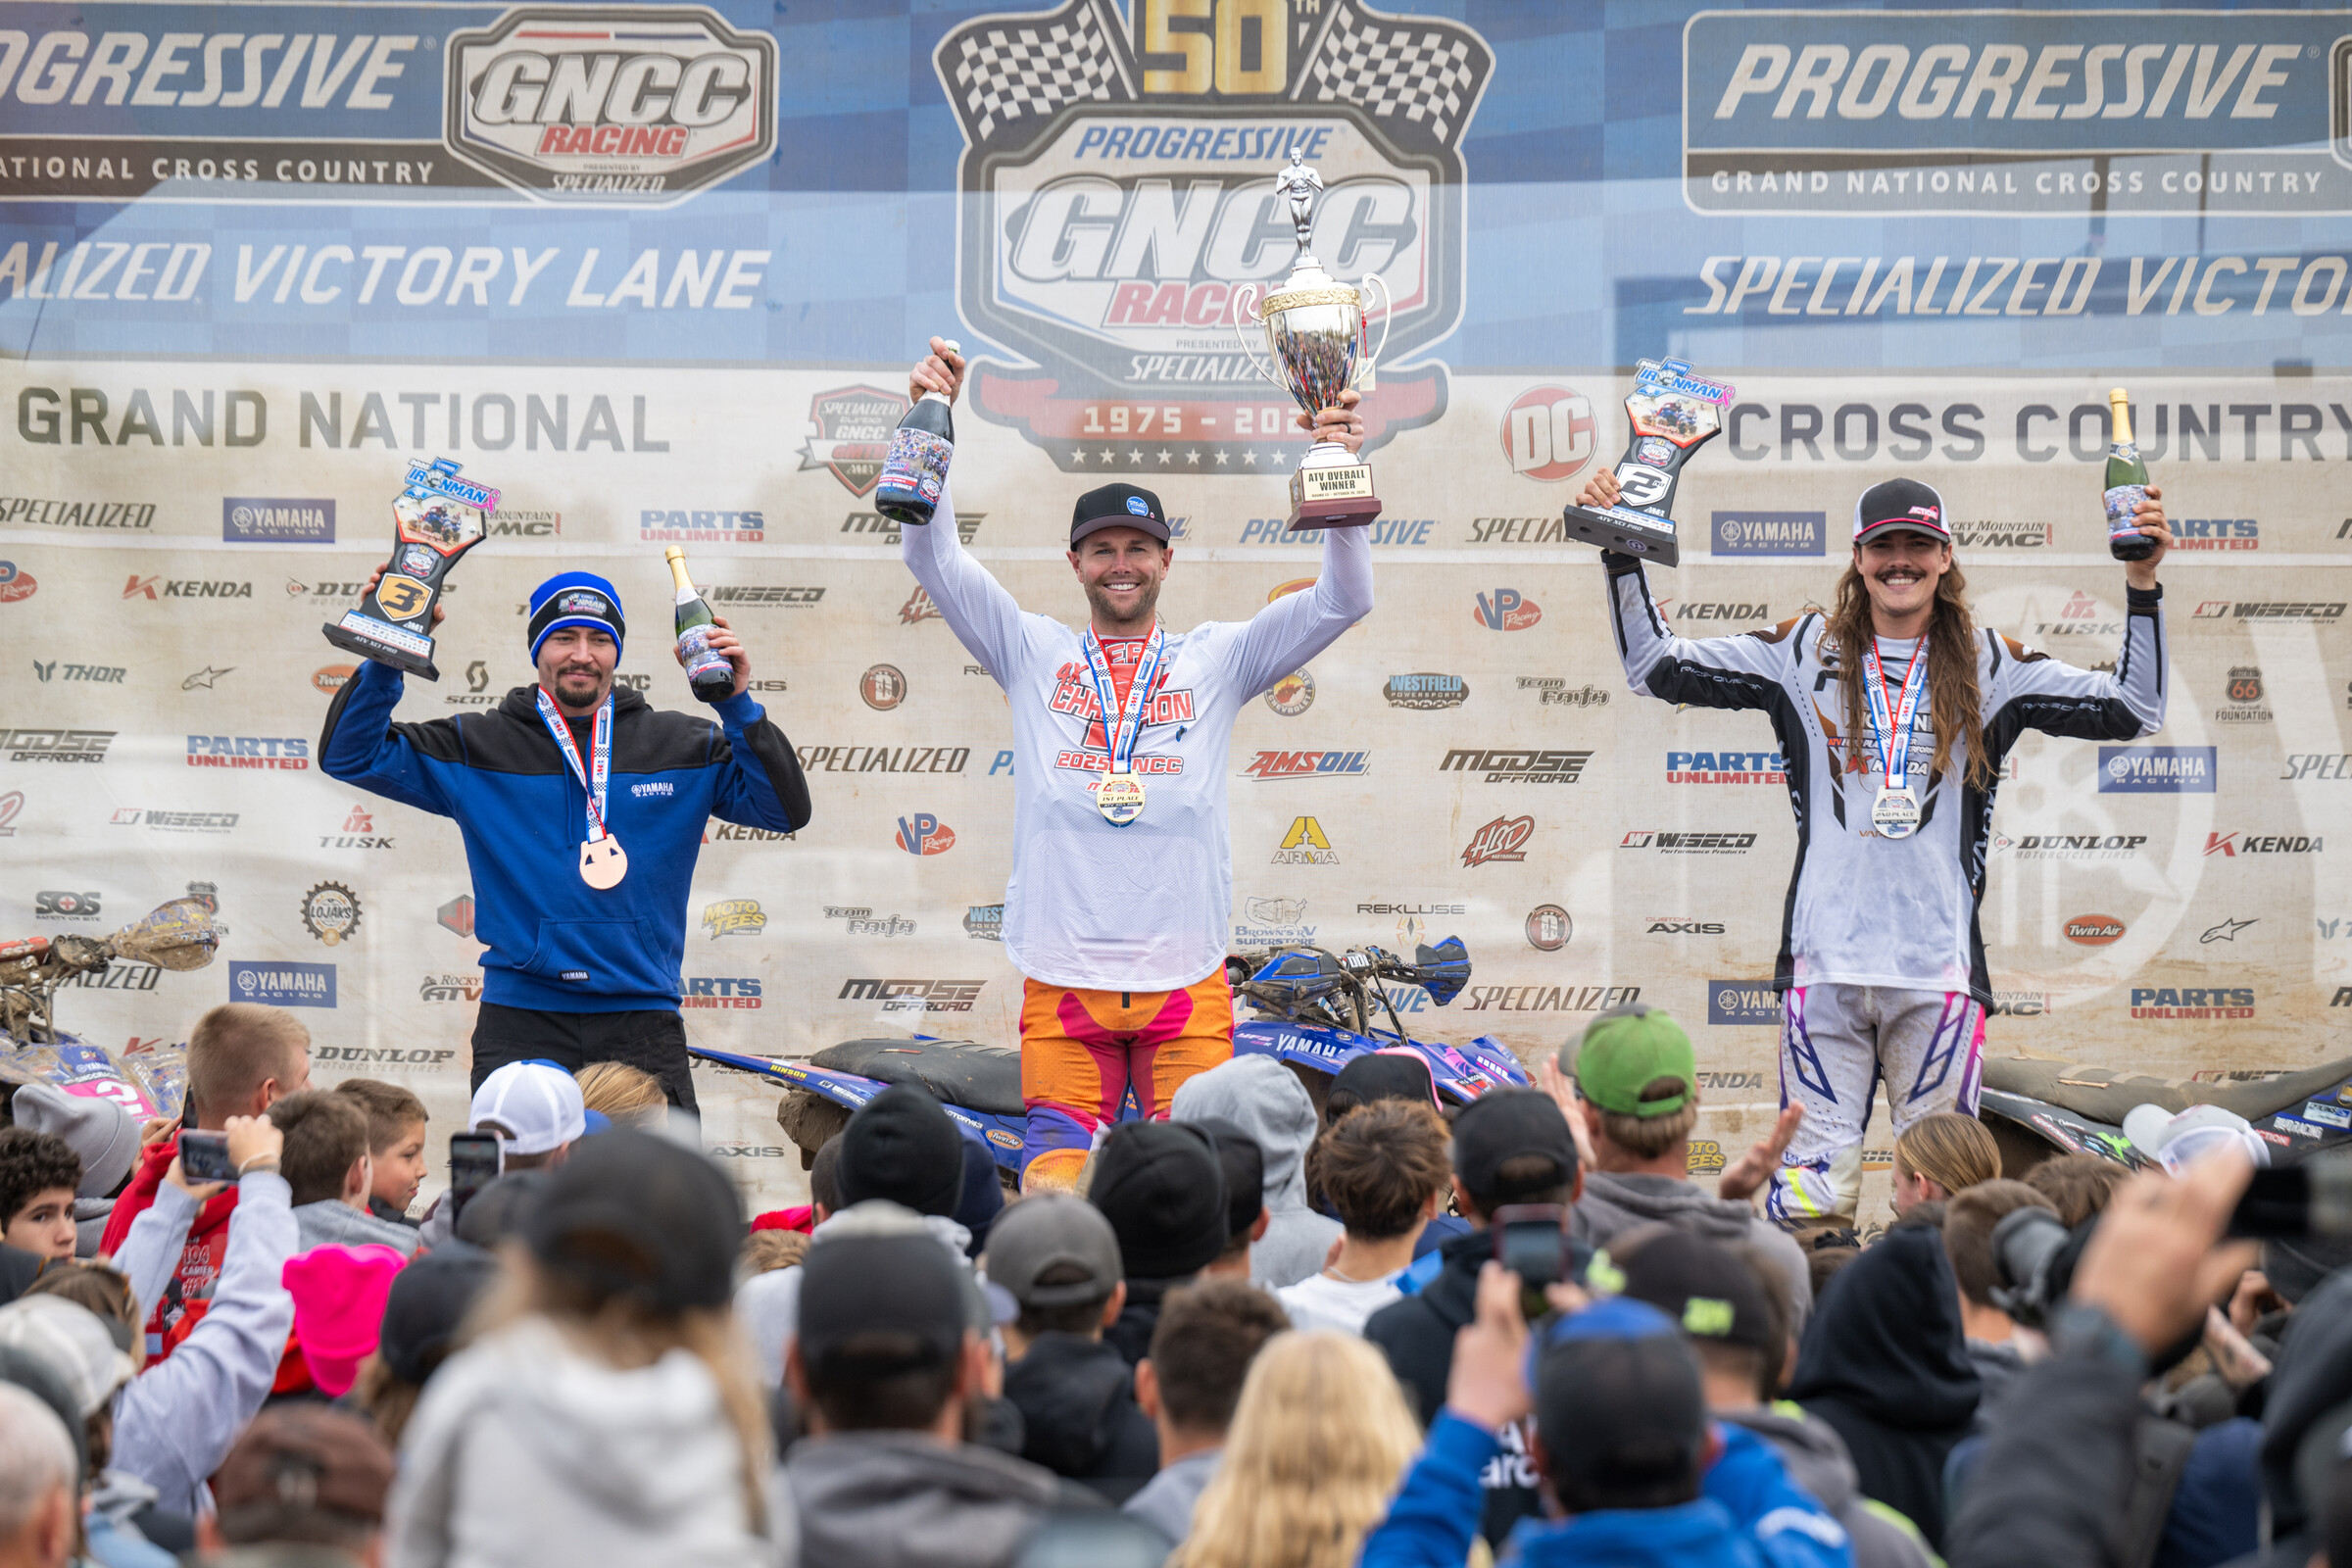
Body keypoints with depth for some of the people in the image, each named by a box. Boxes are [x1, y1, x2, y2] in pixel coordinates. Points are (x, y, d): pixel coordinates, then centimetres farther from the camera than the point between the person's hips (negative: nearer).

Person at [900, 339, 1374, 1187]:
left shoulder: (1217, 659, 9)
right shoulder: (1032, 654, 9)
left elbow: (1343, 601, 1)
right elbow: (933, 557, 2)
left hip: (1186, 981, 0)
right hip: (1062, 979, 0)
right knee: (1056, 1174, -2)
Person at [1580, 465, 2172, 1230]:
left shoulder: (1988, 667, 9)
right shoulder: (1803, 653, 10)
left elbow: (2136, 707, 5)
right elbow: (1656, 665, 13)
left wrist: (2141, 585, -5)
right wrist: (1622, 554, 4)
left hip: (1939, 968, 0)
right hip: (1824, 963, 0)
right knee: (1811, 1185, -4)